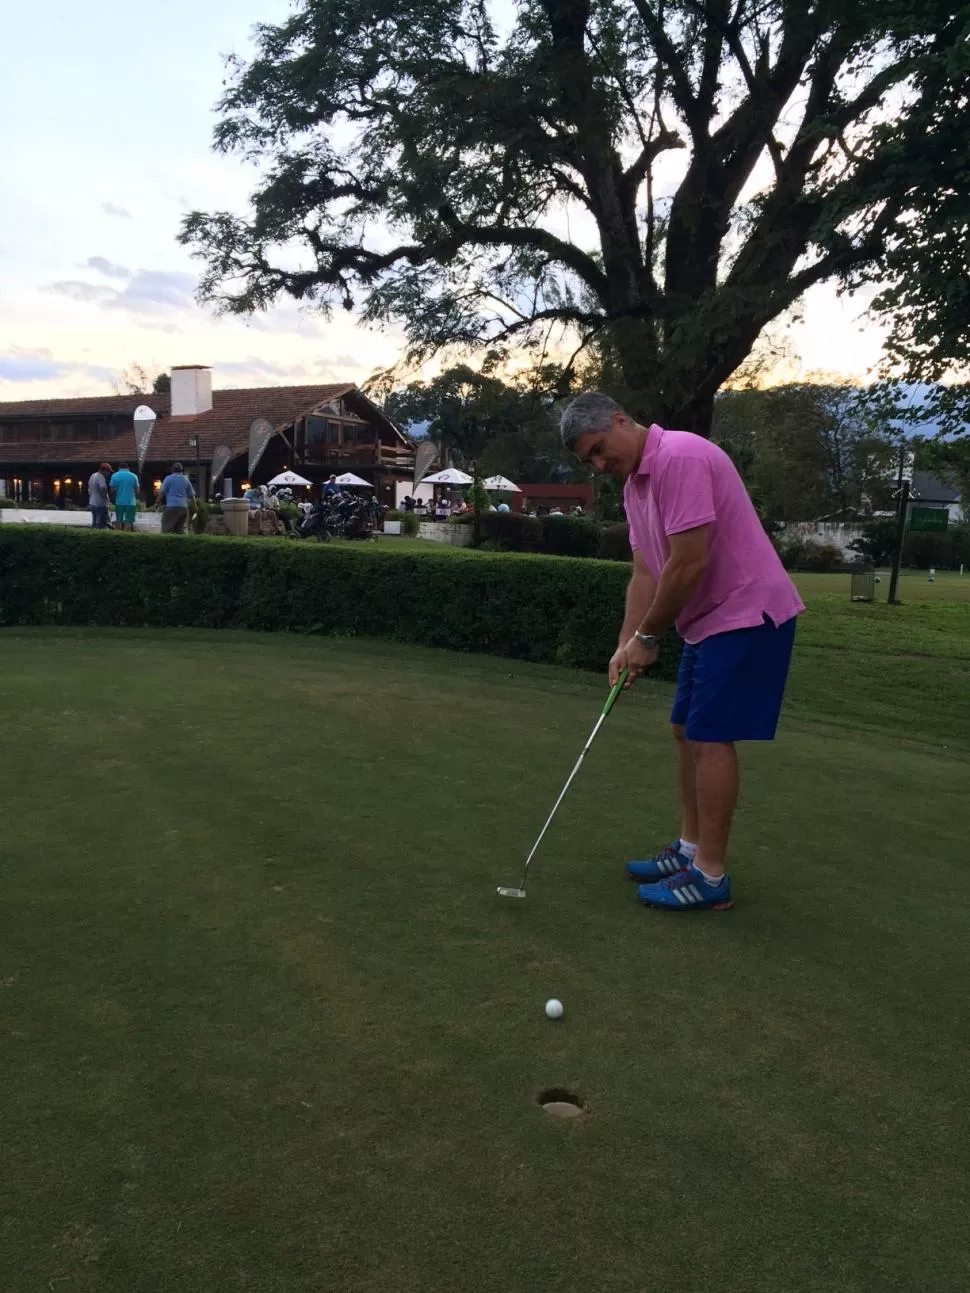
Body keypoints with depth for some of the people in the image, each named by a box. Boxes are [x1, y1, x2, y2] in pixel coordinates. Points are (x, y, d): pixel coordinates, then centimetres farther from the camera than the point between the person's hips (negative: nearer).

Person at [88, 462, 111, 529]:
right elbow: (103, 488, -30)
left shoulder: (92, 476, 14)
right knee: (101, 525, -7)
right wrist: (105, 496, -13)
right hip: (100, 504, -10)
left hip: (92, 503, 10)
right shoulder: (100, 477, -16)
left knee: (94, 523, 15)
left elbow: (89, 490, 21)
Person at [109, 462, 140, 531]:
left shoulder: (115, 475, 2)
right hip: (131, 502, -1)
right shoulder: (133, 476, 1)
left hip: (119, 502, 1)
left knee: (119, 521, 9)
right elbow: (137, 490, 1)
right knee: (128, 522, -1)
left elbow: (112, 490, 0)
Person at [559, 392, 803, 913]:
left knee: (711, 738, -8)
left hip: (747, 614, -10)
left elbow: (689, 563, -25)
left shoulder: (681, 457, -21)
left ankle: (710, 876, 3)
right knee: (686, 732, 13)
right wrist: (626, 646, -1)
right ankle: (692, 848, 25)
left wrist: (648, 636, -14)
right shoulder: (634, 483, 11)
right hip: (709, 618, 10)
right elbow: (645, 573, 10)